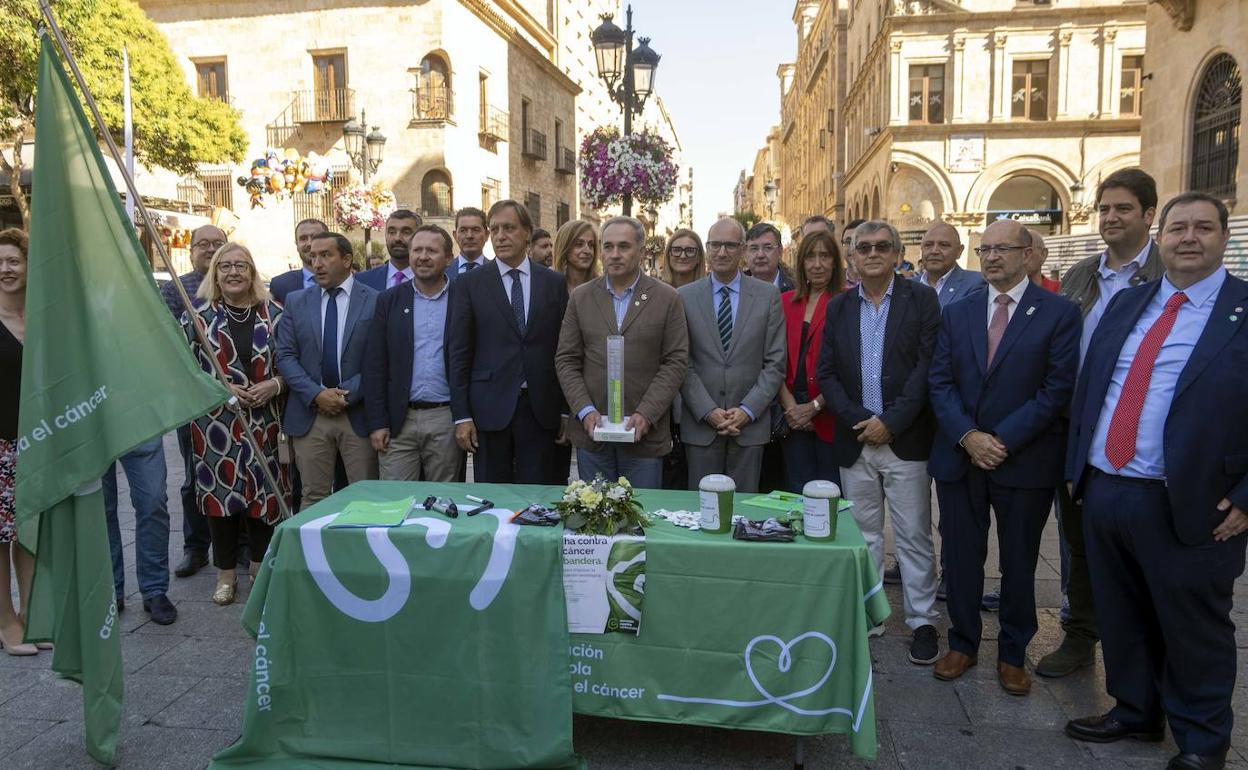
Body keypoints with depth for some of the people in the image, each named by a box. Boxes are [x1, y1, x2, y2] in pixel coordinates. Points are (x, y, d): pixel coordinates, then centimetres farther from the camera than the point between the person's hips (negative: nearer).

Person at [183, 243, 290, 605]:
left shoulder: (274, 314, 3)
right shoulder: (197, 315, 1)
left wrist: (275, 384, -12)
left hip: (264, 422, 1)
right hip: (215, 421, -1)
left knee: (264, 490, 5)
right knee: (220, 490, 5)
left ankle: (261, 565, 25)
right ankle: (225, 573, 19)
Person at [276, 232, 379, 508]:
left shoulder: (375, 301, 0)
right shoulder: (296, 302, 10)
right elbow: (285, 356, 4)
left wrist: (348, 393, -13)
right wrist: (316, 394, -9)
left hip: (358, 414, -2)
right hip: (309, 415, 3)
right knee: (313, 497, 8)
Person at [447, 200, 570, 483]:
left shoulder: (554, 282, 7)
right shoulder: (469, 284, 3)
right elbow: (459, 353, 1)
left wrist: (565, 410, 4)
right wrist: (461, 415, -4)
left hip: (541, 408, 1)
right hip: (490, 407, -1)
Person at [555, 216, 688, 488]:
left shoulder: (667, 298, 1)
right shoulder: (580, 297, 7)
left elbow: (676, 362, -3)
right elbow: (566, 360, 5)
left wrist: (646, 414, -13)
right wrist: (585, 410, -8)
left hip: (644, 433, -2)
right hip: (591, 429, 2)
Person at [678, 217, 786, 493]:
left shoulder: (768, 295, 4)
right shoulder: (685, 296, 3)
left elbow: (775, 363, 1)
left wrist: (748, 410, -9)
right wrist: (708, 411, -9)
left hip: (750, 424, 0)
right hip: (700, 425, 0)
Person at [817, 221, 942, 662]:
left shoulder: (921, 300, -1)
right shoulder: (839, 307, 9)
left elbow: (928, 366, -9)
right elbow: (826, 372, 5)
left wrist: (890, 421, -15)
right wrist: (858, 419, -9)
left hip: (905, 440, -3)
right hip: (855, 440, 3)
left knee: (914, 536, 4)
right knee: (862, 534, 12)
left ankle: (922, 621, 16)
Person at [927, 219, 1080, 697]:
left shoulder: (1059, 313, -4)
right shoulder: (957, 313, 7)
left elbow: (1058, 388, -10)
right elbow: (940, 382, 2)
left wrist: (1003, 441, -15)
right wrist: (966, 436, -12)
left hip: (1025, 460, -2)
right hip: (958, 456, 3)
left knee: (1019, 562, 11)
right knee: (961, 556, 11)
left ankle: (1013, 653, 28)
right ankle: (963, 643, 28)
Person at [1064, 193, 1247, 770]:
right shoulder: (1126, 303, 10)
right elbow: (1087, 387, 14)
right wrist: (1076, 466, 10)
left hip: (1187, 507, -5)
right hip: (1102, 492, 5)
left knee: (1194, 632, 12)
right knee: (1121, 620, 19)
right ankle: (1136, 713, 39)